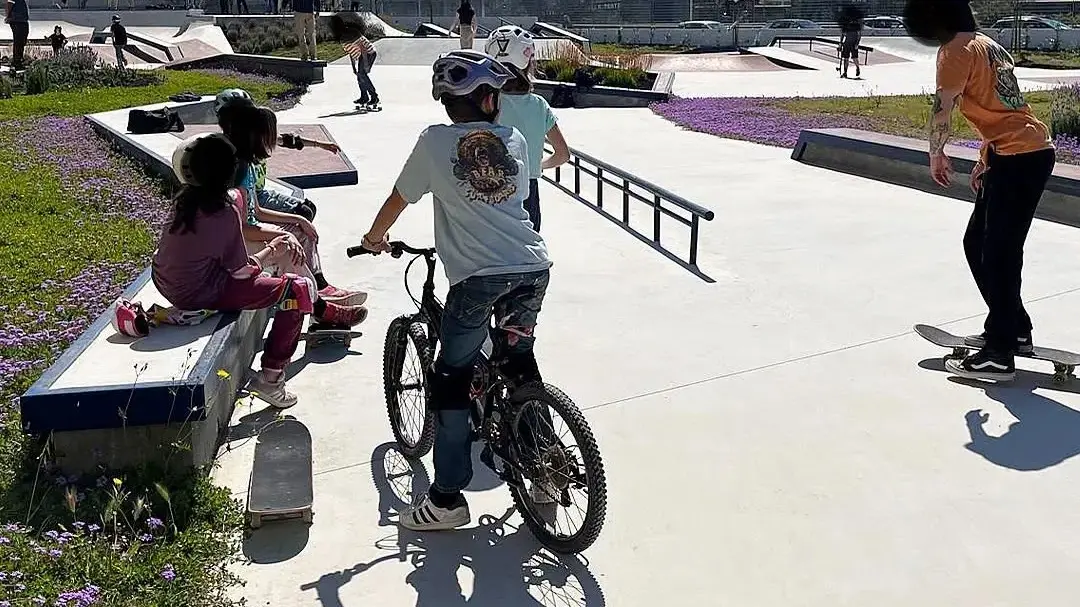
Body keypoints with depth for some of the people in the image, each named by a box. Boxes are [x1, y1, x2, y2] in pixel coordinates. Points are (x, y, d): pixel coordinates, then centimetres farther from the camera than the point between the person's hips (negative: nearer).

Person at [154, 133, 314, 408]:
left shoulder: (184, 198, -1)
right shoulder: (225, 214, -23)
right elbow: (242, 272, -14)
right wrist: (271, 252, 3)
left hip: (163, 280, 9)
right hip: (197, 294, -9)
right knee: (299, 290, -6)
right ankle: (270, 378, -1)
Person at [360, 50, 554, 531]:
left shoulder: (435, 141, 2)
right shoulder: (514, 141, 11)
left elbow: (399, 198, 13)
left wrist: (373, 238, 31)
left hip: (478, 275, -4)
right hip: (532, 267, 4)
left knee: (450, 379, 7)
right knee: (520, 359, 24)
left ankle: (447, 498, 11)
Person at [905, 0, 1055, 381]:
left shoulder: (956, 50, -9)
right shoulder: (986, 44, 19)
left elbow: (942, 110, -14)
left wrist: (936, 155, 2)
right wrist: (986, 161, 21)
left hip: (1018, 159, -9)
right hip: (1030, 152, 9)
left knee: (999, 255, -5)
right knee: (978, 244, 16)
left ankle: (999, 357, 0)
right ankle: (1012, 330, 26)